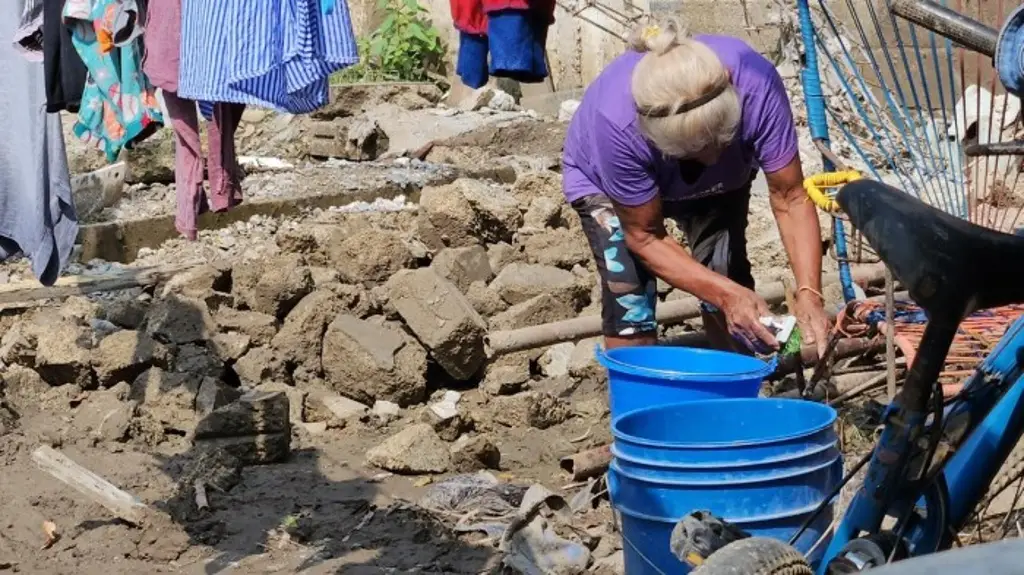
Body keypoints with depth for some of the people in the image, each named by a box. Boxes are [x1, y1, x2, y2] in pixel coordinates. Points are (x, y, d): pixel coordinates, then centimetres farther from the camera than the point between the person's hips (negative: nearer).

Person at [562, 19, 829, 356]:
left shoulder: (755, 84, -40)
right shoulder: (617, 123, -43)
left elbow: (790, 199, -29)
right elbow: (645, 237, -29)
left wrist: (809, 293, -42)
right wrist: (727, 294, -39)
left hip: (718, 180, 2)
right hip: (606, 182, -2)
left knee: (730, 309, -12)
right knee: (630, 305, -21)